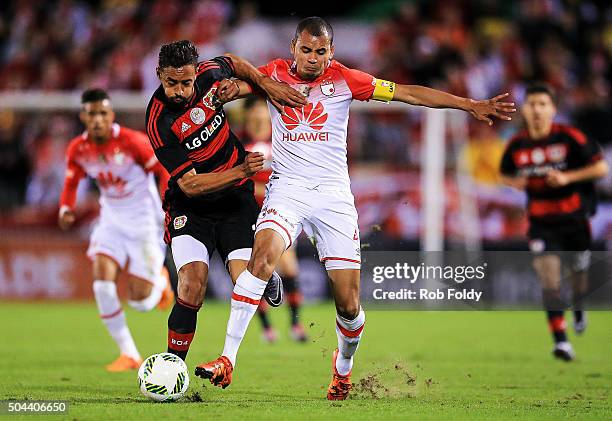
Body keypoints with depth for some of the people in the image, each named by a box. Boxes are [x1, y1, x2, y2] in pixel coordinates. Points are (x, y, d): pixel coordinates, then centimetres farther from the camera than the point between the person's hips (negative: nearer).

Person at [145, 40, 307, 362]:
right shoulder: (159, 123, -23)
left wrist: (266, 83, 0)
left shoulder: (208, 74, -10)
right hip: (190, 207, -3)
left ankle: (266, 277, 29)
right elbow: (190, 184, -23)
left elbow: (233, 63, 17)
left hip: (236, 200, 3)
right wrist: (242, 171, -32)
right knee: (192, 286, -23)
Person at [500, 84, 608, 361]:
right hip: (541, 221, 1)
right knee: (549, 274, -14)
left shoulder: (569, 137, -12)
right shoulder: (516, 146, -2)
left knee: (578, 272, 14)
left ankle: (578, 308, 51)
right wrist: (516, 182, -8)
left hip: (574, 216, -1)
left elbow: (601, 167, -10)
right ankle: (560, 341, -18)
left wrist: (567, 177, -21)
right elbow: (505, 175, 16)